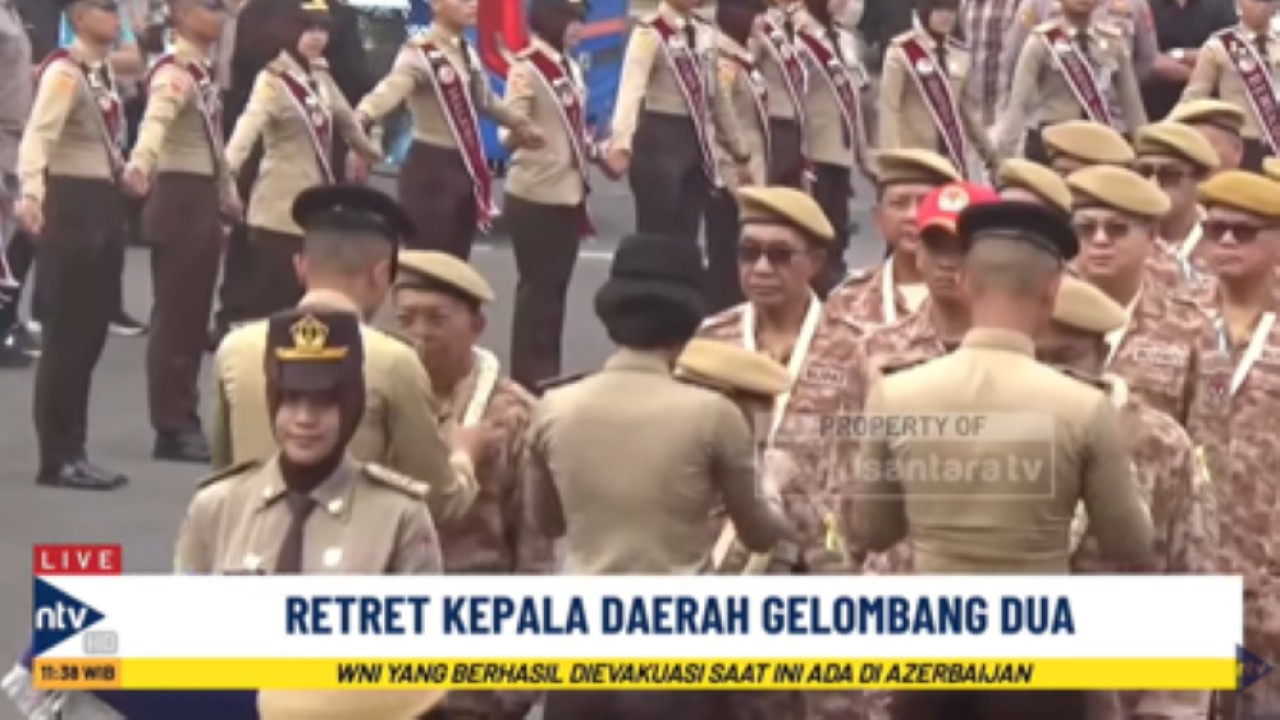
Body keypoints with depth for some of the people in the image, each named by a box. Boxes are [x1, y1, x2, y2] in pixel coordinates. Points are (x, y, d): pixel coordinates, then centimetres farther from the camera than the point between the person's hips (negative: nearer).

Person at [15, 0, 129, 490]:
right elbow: (37, 137, -29)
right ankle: (57, 458, 1)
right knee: (68, 335, -5)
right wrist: (30, 193, -44)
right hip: (69, 206, -9)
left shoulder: (105, 71, 12)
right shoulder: (64, 72, -15)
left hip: (102, 205, 9)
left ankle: (71, 453, 17)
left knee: (91, 332, 10)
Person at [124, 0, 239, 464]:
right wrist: (140, 165, -57)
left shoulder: (204, 72, 12)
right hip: (178, 201, -9)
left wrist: (227, 193, 33)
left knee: (196, 317, 13)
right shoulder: (173, 73, -17)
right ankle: (171, 429, 1)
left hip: (204, 200, 9)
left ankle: (187, 420, 21)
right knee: (173, 316, -4)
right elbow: (156, 120, -38)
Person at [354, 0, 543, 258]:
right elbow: (392, 88, -38)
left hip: (465, 168, 8)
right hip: (431, 171, -8)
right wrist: (360, 118, -58)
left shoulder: (466, 52, 9)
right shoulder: (420, 54, -18)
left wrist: (519, 123, 36)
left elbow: (484, 99, 26)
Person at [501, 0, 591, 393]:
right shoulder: (526, 69, -13)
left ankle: (549, 375, 20)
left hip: (569, 192, 8)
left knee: (558, 286, 12)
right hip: (536, 196, -8)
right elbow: (510, 130, -21)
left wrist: (596, 152, 6)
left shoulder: (571, 67, 11)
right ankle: (528, 379, 6)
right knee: (537, 287, -2)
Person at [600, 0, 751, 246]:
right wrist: (621, 143, -44)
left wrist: (740, 152, 22)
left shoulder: (705, 32, 9)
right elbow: (631, 87, -28)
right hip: (659, 140, -7)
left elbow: (716, 95, 19)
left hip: (698, 140, 7)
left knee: (686, 237, 9)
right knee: (656, 237, -5)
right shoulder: (650, 32, -12)